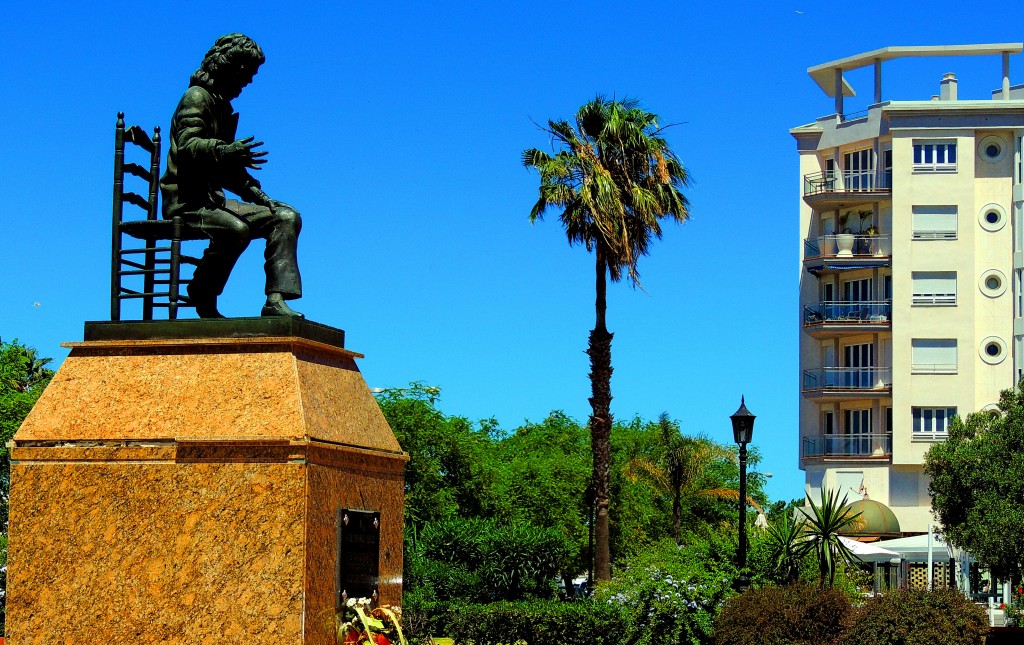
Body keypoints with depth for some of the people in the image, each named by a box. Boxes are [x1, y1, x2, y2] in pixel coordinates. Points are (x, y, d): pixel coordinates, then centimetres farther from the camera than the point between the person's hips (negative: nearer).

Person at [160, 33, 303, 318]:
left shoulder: (223, 106, 23)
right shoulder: (198, 97, -5)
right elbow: (187, 145, -22)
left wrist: (257, 195, 13)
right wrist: (224, 151, -39)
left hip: (212, 198, 9)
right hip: (187, 201, -9)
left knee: (287, 217, -3)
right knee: (236, 229, -36)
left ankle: (276, 300, -17)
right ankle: (203, 297, -15)